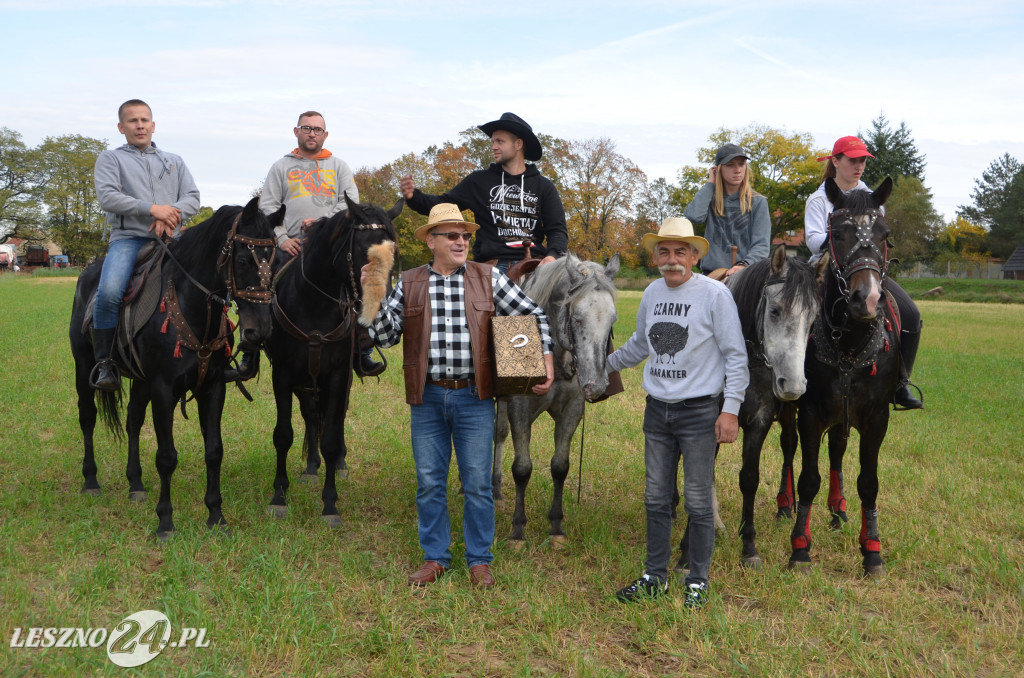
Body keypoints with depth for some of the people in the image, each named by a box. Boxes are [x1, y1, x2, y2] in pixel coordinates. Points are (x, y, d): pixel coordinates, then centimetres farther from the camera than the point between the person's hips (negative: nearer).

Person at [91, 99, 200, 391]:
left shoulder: (174, 161, 23)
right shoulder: (110, 159, 14)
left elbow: (193, 198, 11)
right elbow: (108, 197, -3)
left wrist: (171, 215, -11)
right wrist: (152, 209, -14)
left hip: (170, 239, 3)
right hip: (128, 238, -3)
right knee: (109, 291, -30)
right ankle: (104, 362, -16)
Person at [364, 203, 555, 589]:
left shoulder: (488, 279, 1)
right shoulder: (410, 284, 4)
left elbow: (533, 315, 5)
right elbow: (384, 337, 1)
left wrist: (546, 358, -6)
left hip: (474, 398, -1)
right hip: (428, 398, 1)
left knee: (478, 483, 5)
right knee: (429, 482, 10)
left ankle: (479, 560, 20)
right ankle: (435, 557, 25)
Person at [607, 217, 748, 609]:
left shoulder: (715, 294, -10)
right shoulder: (652, 293, 7)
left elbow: (735, 355, -9)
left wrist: (730, 409, -14)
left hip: (699, 412, -5)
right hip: (657, 410, 6)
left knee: (698, 502, 3)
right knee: (656, 498, 12)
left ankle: (697, 583, 16)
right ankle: (655, 577, 24)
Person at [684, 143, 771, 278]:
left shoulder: (758, 202, 8)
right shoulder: (710, 200, 13)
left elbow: (761, 244, 0)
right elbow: (692, 216, -9)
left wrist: (744, 265, -20)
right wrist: (710, 184, 4)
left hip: (747, 275, -1)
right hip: (713, 274, 1)